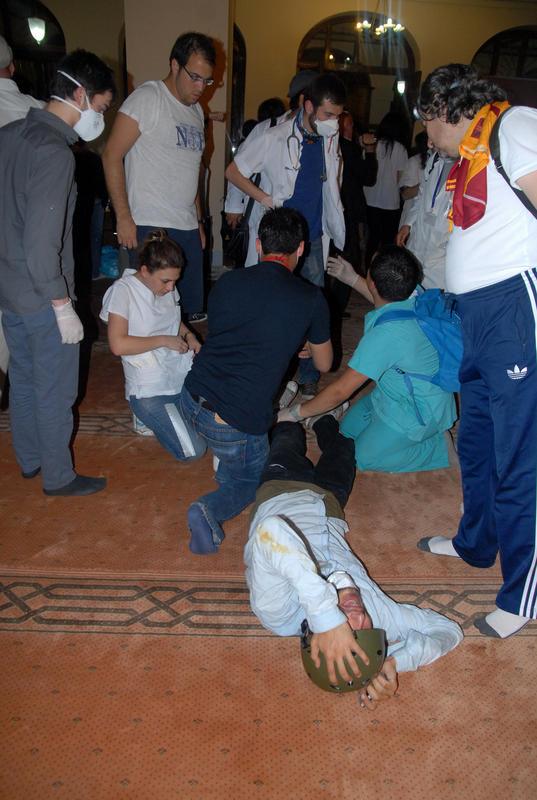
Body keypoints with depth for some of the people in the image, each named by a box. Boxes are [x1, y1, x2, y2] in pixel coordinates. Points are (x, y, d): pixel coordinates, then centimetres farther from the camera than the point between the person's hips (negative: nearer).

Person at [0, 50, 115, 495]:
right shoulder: (54, 153, -22)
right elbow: (42, 244, -25)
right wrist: (63, 305, -18)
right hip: (41, 297, -9)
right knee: (55, 392, 7)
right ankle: (58, 477, 22)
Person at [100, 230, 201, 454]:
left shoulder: (167, 287, 7)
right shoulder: (123, 290, -13)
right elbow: (118, 345, -21)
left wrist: (188, 335, 6)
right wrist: (164, 341, -17)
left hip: (183, 375, 7)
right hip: (150, 389, -7)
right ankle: (148, 413, 11)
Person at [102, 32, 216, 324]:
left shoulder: (196, 110, 18)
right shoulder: (147, 98, -5)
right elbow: (112, 155, -9)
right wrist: (123, 217, -14)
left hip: (188, 228, 7)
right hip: (149, 226, -7)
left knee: (193, 310, 6)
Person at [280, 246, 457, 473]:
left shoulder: (384, 335, -37)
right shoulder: (416, 300, -12)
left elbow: (340, 391, -28)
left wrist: (295, 413, -15)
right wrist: (352, 279, 24)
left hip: (418, 411, -9)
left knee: (364, 457, 1)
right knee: (349, 428, 16)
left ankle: (439, 446, 6)